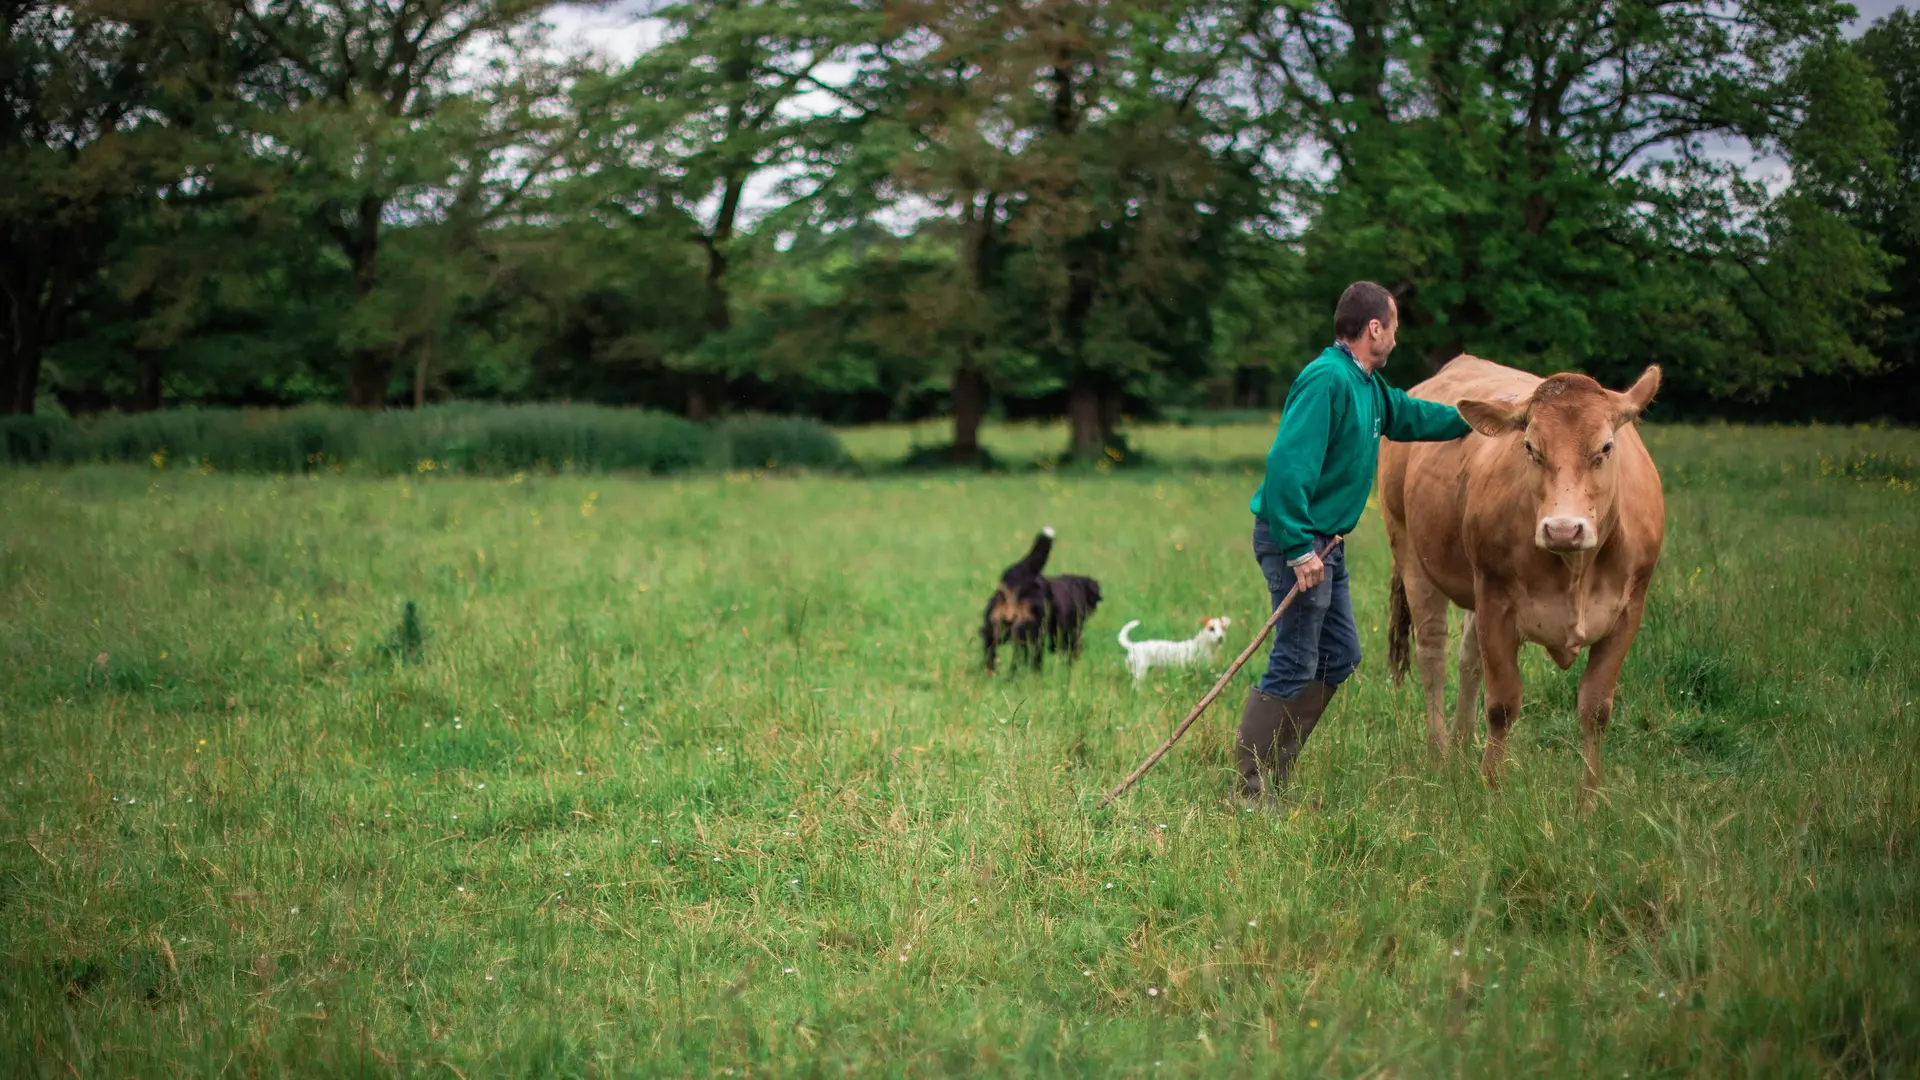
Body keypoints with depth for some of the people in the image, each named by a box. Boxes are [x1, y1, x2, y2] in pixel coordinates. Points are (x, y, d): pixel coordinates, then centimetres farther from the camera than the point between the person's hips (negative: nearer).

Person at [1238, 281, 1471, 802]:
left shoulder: (1367, 385, 13)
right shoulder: (1327, 379, -19)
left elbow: (1407, 416, 34)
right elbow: (1288, 463, -26)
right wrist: (1299, 549, -28)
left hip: (1324, 541, 11)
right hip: (1295, 540, -11)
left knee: (1338, 657, 14)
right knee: (1295, 667, -7)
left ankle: (1267, 776, 19)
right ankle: (1252, 788, -1)